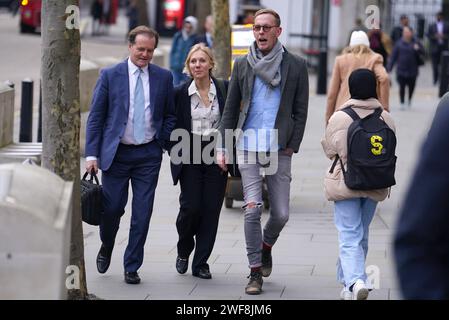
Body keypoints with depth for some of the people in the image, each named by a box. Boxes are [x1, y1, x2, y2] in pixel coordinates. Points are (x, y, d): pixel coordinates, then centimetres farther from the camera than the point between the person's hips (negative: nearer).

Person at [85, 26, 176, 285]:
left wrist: (164, 143, -1)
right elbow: (96, 117, 0)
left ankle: (132, 267, 11)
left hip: (149, 154, 1)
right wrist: (92, 154, -6)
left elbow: (170, 115, 14)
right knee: (113, 208, 1)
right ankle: (106, 247, 32)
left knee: (142, 214, 0)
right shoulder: (110, 76, 0)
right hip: (116, 153, -1)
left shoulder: (163, 77, 6)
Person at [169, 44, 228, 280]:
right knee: (191, 207, -10)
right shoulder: (180, 93, -1)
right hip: (190, 156, -1)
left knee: (211, 209, 0)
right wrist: (175, 152, 1)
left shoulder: (224, 89, 0)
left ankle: (200, 264, 10)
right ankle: (184, 250, 19)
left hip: (217, 156, 1)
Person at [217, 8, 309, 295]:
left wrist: (292, 146, -2)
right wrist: (223, 147, 6)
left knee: (281, 214, 1)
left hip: (279, 149, 0)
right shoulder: (243, 65, 8)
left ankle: (266, 247, 33)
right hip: (248, 147, 0)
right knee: (253, 209, -9)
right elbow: (230, 109, 12)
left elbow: (300, 111, 6)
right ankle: (256, 272, 0)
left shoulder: (296, 66, 4)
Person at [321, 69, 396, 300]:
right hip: (375, 185, 4)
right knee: (361, 235, 18)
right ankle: (348, 284, 30)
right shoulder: (386, 118, -3)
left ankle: (355, 281, -25)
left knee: (349, 237, -4)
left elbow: (330, 151, -1)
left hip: (345, 183, -4)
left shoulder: (339, 118, -12)